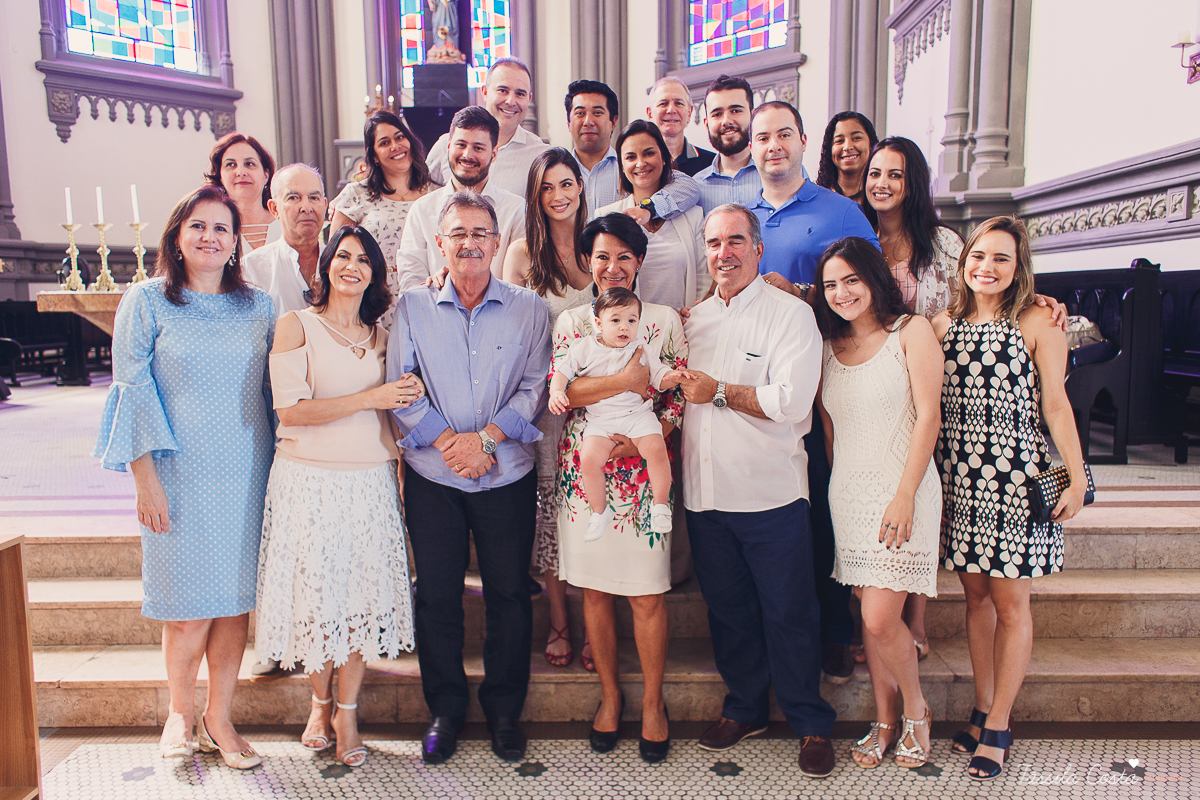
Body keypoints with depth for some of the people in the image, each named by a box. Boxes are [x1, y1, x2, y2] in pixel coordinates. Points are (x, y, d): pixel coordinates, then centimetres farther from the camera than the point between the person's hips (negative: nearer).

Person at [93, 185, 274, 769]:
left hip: (246, 474, 3)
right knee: (190, 601, 3)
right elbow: (133, 391, -2)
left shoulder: (258, 306, 9)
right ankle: (180, 712, 28)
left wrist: (279, 469, 10)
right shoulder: (146, 301, 1)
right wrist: (145, 480, -8)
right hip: (180, 473, -2)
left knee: (236, 598, 7)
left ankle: (219, 718, 23)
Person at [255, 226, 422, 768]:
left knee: (363, 596, 4)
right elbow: (291, 409, -12)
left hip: (371, 481, 3)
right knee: (316, 592, 5)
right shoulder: (296, 326, -1)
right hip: (310, 481, -3)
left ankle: (347, 715, 19)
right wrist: (369, 398, -14)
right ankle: (320, 704, 29)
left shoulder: (380, 336, 12)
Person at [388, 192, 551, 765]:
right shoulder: (412, 308, 4)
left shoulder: (528, 309, 3)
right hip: (432, 477, 1)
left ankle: (504, 709, 26)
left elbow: (534, 389, -3)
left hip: (508, 476, 0)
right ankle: (445, 709, 26)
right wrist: (446, 441, -13)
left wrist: (486, 438, -15)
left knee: (509, 593, 7)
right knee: (436, 593, 7)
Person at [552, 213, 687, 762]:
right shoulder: (570, 322, 7)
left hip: (643, 470, -1)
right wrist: (627, 381, -17)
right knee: (595, 589, 10)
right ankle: (609, 693, 29)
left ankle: (652, 701, 22)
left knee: (648, 593, 2)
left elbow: (679, 395, 2)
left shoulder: (665, 320, 6)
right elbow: (560, 392, -8)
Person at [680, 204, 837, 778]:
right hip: (704, 492, 5)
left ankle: (811, 724, 23)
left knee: (789, 614, 5)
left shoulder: (791, 314, -6)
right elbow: (680, 392, 20)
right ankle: (745, 709, 34)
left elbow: (792, 401, -18)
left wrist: (719, 392, -14)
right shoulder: (694, 319, 12)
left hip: (770, 492, -5)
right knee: (727, 608, 15)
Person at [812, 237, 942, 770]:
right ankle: (886, 722, 24)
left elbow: (927, 416, -9)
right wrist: (837, 482, 6)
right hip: (847, 493, 5)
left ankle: (915, 711, 18)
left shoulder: (910, 331, -3)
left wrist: (904, 495, -15)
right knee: (870, 617, 9)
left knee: (880, 619, -9)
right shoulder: (828, 346, 12)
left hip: (901, 490, -5)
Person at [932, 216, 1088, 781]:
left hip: (1017, 480, -3)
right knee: (976, 596, 11)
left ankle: (998, 724, 15)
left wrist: (1076, 477, -6)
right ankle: (983, 708, 25)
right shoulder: (944, 325, 7)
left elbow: (1056, 404, -3)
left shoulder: (1038, 323, -3)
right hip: (958, 480, 3)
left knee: (1010, 603, 3)